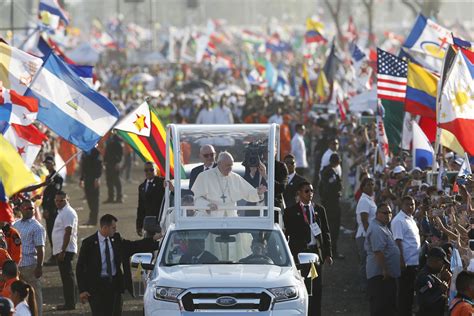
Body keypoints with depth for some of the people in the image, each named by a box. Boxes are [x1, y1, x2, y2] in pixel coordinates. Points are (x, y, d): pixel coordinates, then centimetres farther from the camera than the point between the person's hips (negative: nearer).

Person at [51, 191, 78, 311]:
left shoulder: (68, 213, -14)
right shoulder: (63, 212, 18)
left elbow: (68, 233, -21)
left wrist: (63, 251, -24)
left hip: (65, 251, -11)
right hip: (61, 250, 11)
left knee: (67, 276, -9)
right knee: (67, 277, 13)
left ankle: (70, 303, -8)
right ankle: (70, 302, 18)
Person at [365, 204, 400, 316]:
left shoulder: (383, 227, 17)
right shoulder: (376, 230, -19)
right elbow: (378, 252, -26)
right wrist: (385, 270, -27)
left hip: (388, 273, 11)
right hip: (380, 275, -11)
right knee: (380, 307, -9)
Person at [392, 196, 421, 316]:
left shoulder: (411, 219, 15)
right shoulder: (399, 220, -13)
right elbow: (398, 242, -17)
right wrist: (402, 261, -20)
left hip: (415, 262, 9)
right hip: (407, 263, -9)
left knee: (411, 291, 13)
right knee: (405, 291, -3)